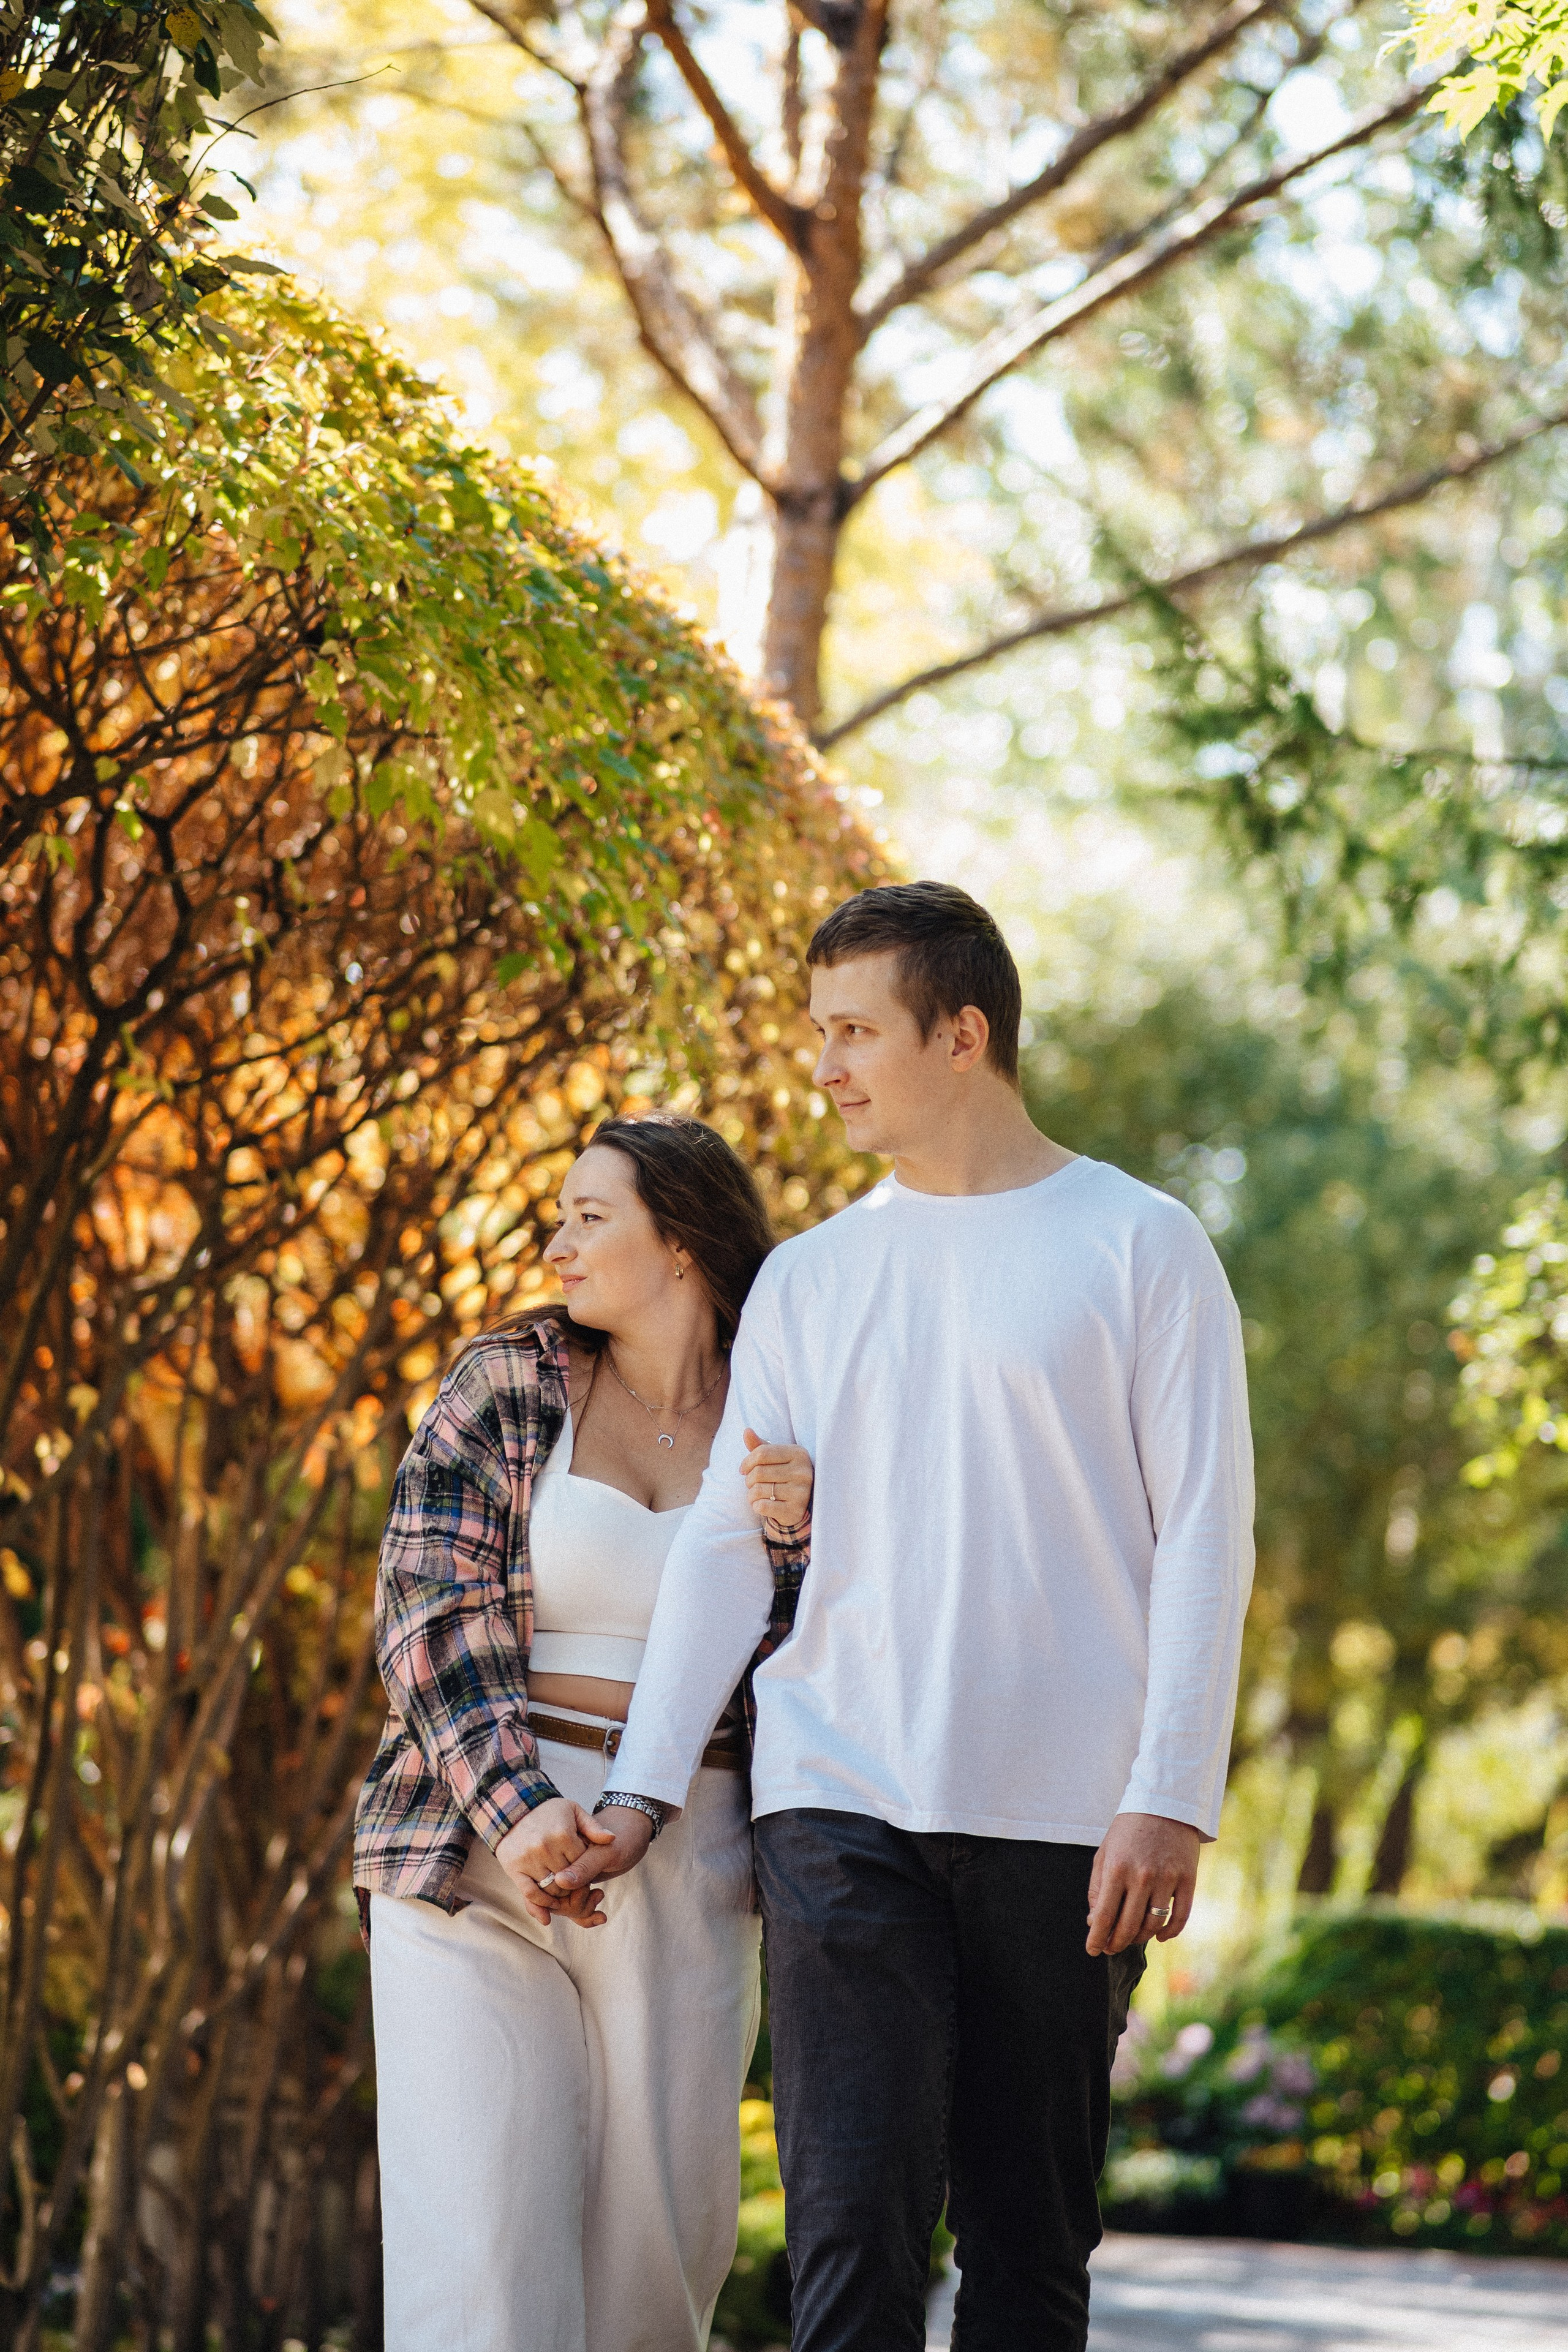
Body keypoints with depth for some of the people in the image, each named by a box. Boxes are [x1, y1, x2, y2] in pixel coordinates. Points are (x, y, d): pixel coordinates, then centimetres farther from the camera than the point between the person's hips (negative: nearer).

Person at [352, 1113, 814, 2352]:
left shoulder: (780, 1427, 9)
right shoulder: (503, 1387, 5)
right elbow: (433, 1614, -4)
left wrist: (801, 1531, -10)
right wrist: (516, 1812, -18)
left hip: (689, 1882, 2)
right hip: (483, 1852, -2)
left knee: (657, 2249, 2)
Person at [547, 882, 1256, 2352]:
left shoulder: (1139, 1249, 3)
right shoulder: (807, 1280, 14)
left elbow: (1202, 1539, -1)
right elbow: (727, 1545, 12)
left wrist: (1170, 1796, -10)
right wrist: (642, 1791, 3)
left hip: (1063, 1818, -2)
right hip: (841, 1803, 2)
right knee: (852, 2223, -8)